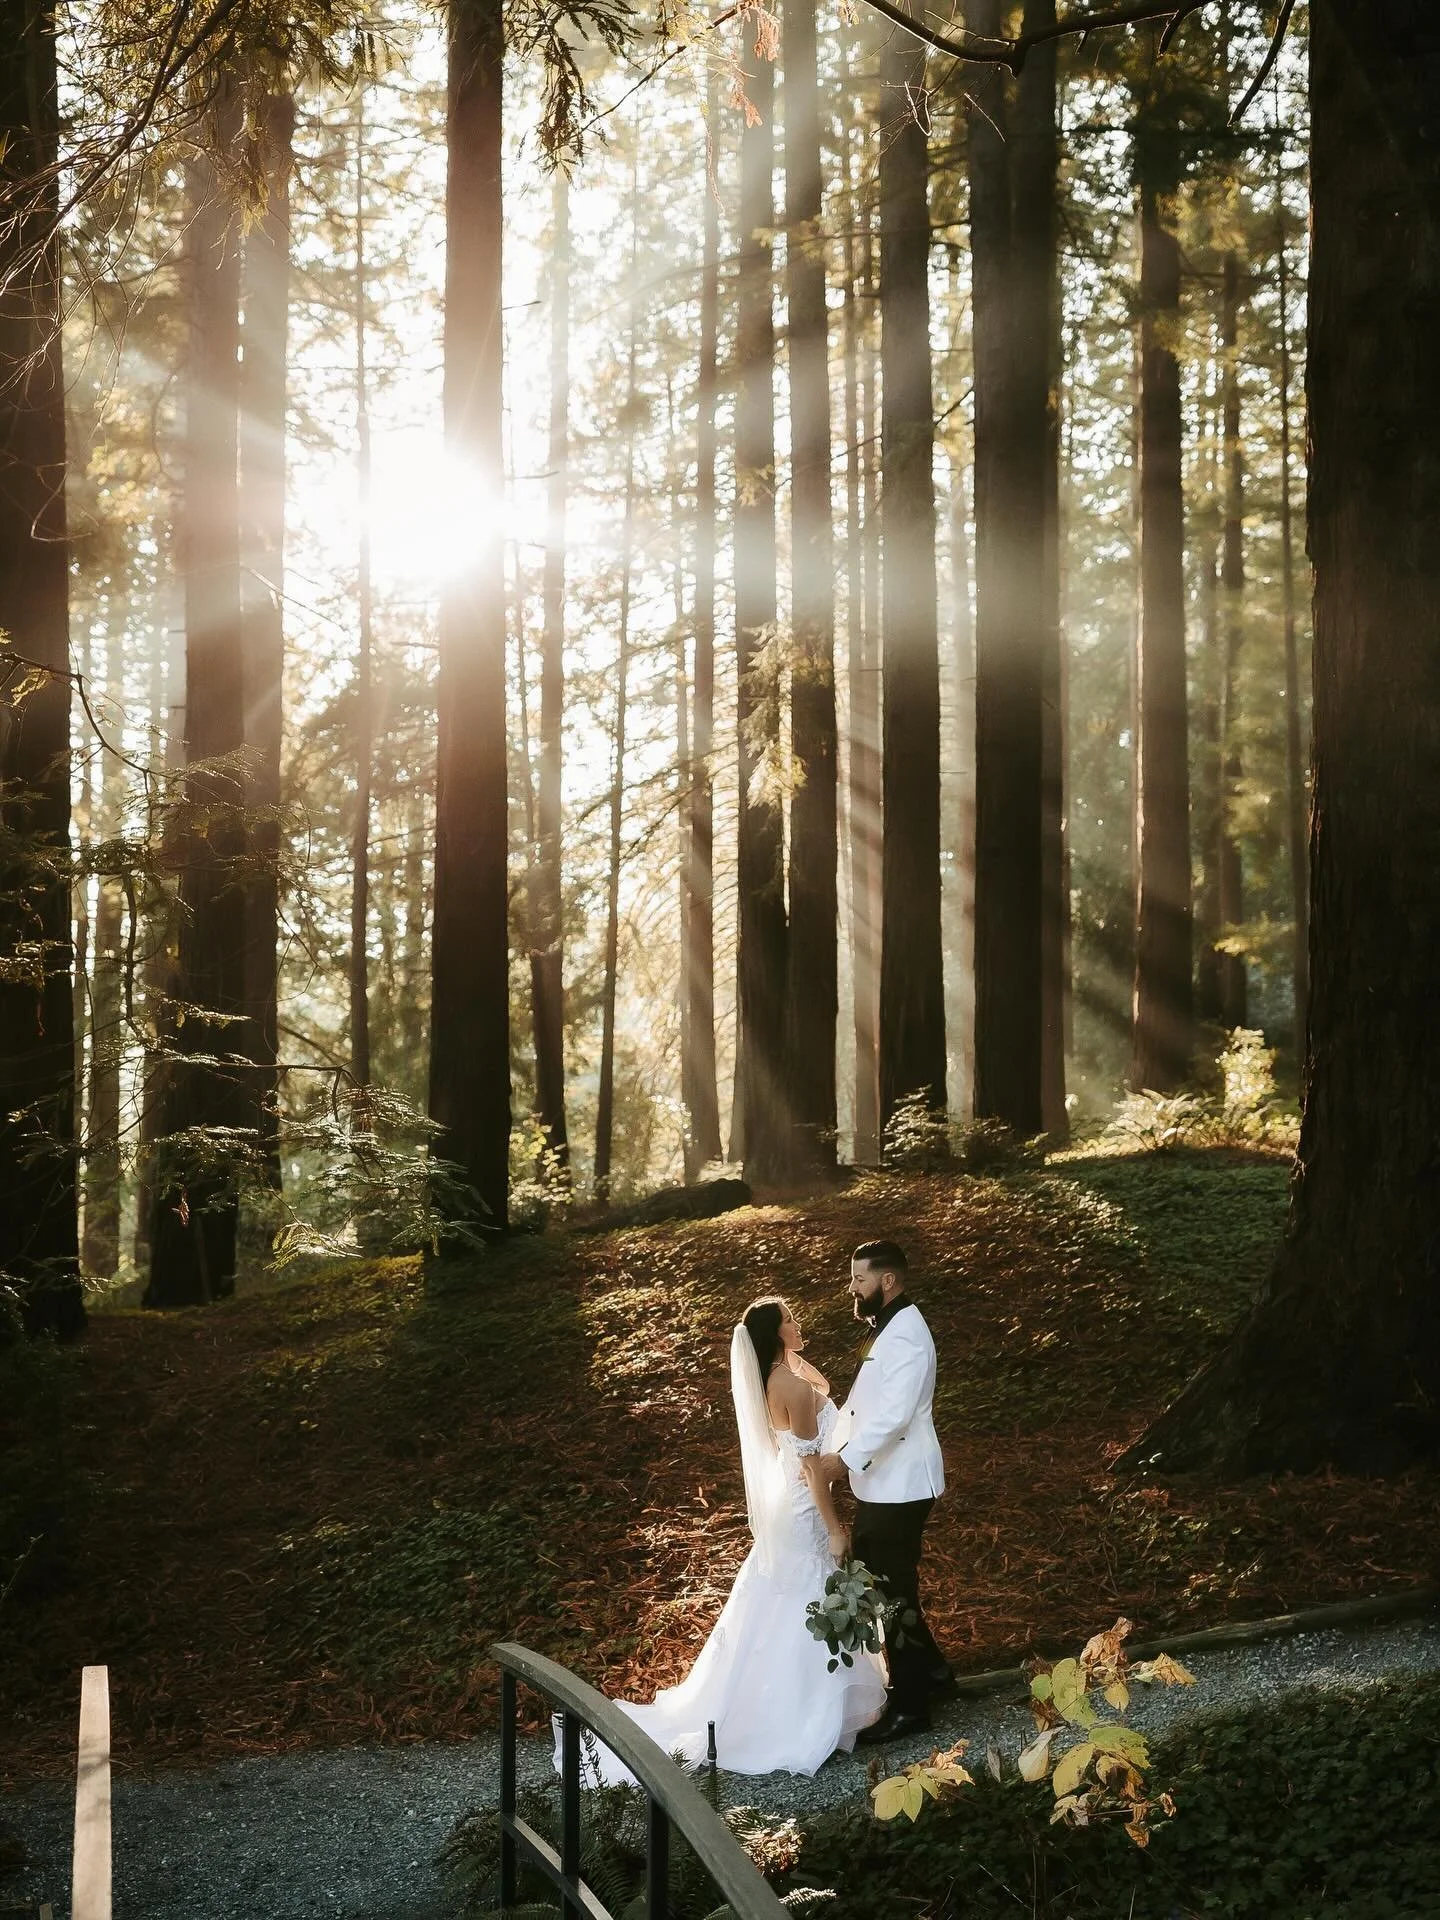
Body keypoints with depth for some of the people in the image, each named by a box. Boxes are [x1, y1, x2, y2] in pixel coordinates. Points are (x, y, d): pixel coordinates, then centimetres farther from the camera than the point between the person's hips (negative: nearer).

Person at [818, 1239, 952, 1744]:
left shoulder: (905, 1335, -19)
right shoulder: (887, 1329, 14)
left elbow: (894, 1413, -29)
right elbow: (861, 1404, 15)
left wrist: (848, 1457, -32)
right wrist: (833, 1454, 6)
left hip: (899, 1487, -10)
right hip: (879, 1484, 10)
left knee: (893, 1592, -2)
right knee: (872, 1581, 18)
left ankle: (909, 1707, 9)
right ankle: (931, 1673, 32)